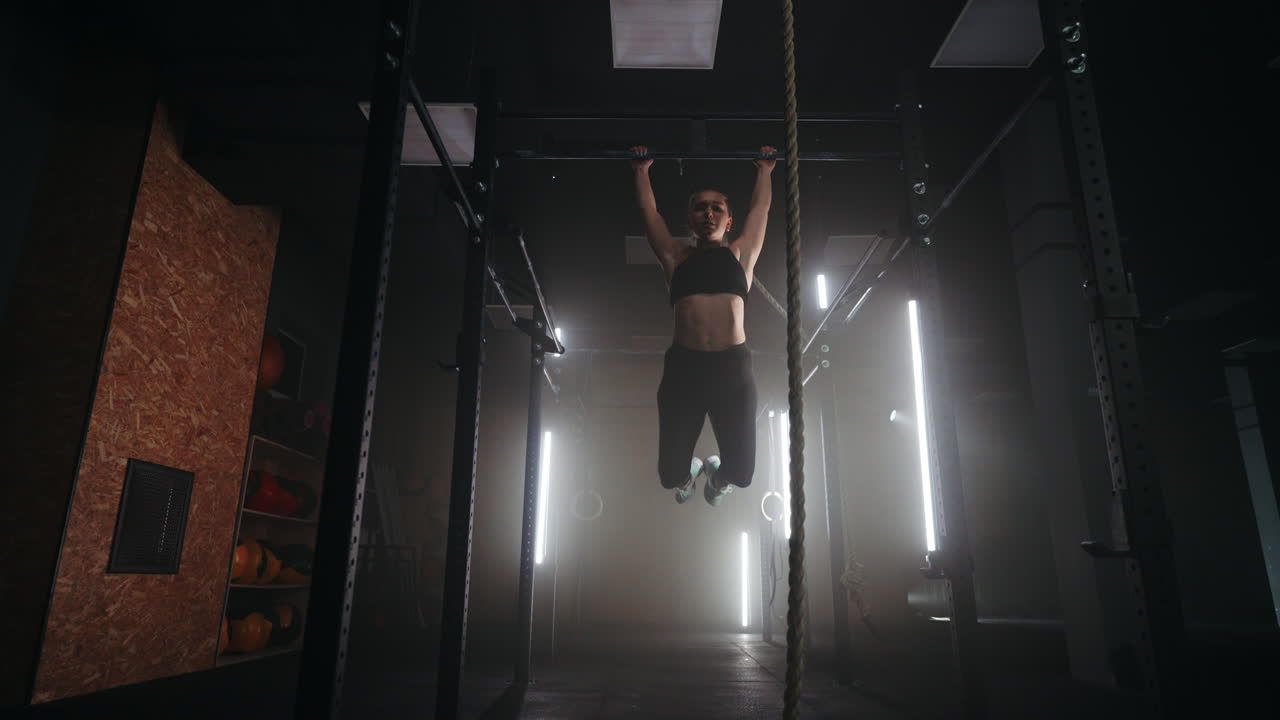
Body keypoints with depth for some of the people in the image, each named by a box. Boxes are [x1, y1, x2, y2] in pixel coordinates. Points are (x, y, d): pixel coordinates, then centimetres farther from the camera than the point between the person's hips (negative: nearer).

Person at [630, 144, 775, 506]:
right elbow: (648, 209, 26)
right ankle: (689, 473, 40)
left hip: (732, 365, 1)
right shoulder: (676, 256, 16)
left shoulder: (741, 253, 18)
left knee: (741, 472, 0)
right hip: (683, 366, 0)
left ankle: (717, 475, 38)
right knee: (671, 475, 1)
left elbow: (761, 207, 29)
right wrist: (642, 169, 37)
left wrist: (764, 169, 42)